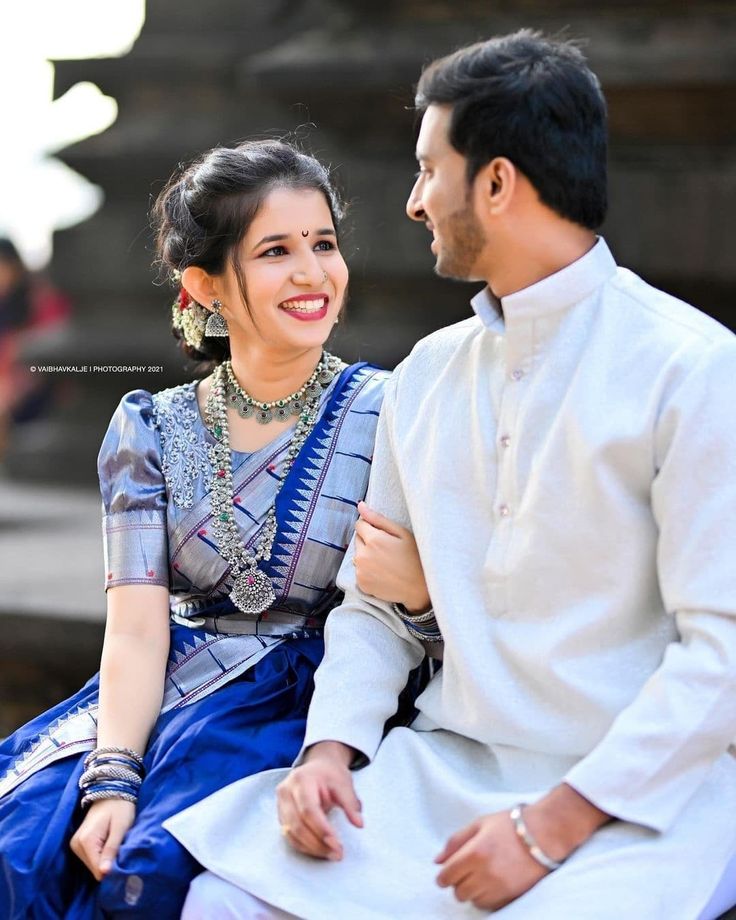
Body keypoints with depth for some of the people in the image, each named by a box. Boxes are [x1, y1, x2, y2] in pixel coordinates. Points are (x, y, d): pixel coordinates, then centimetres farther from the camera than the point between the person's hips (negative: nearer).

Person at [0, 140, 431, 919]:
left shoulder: (387, 415, 0)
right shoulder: (152, 430, 6)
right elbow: (138, 628, -3)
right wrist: (112, 778, -18)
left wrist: (422, 591, -24)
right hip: (164, 701, 3)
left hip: (310, 710, -2)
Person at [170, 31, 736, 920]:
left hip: (631, 797, -5)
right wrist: (330, 748, -3)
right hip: (445, 766, 5)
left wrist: (555, 823, -19)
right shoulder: (425, 375, 12)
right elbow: (374, 603, 16)